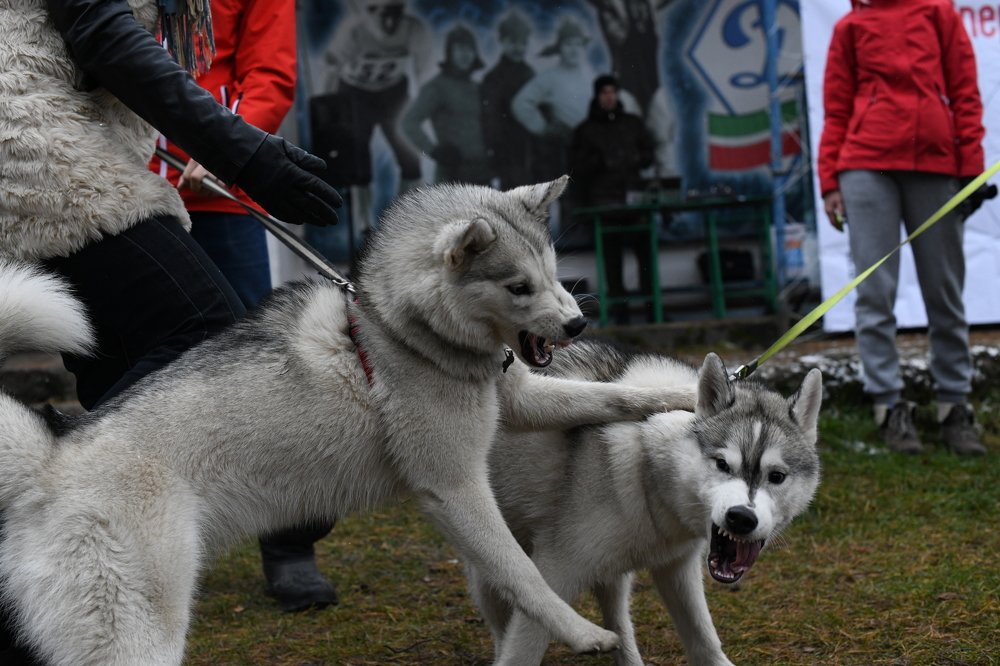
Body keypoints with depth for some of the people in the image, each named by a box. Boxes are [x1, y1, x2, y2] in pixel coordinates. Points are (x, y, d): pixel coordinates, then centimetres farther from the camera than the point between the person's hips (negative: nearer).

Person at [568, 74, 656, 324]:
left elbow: (649, 152, 19)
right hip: (603, 199, -2)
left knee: (646, 251, -7)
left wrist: (634, 160, -2)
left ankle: (652, 309, -3)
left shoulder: (633, 123, 17)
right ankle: (619, 311, -4)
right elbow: (576, 168, 4)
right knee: (612, 257, -6)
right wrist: (601, 162, -11)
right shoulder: (585, 130, 9)